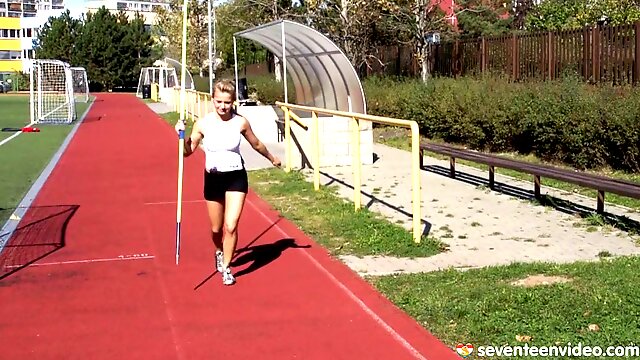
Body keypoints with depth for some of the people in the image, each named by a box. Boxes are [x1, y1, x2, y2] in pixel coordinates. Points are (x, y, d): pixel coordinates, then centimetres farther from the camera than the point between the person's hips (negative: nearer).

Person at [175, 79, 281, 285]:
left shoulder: (240, 123, -9)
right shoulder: (203, 123, -9)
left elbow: (256, 144, 10)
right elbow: (188, 151, -7)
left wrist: (272, 158, 24)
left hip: (236, 177, -1)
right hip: (213, 178, 1)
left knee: (231, 227, -12)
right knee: (217, 228, 14)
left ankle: (226, 268, 8)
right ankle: (219, 252, 48)